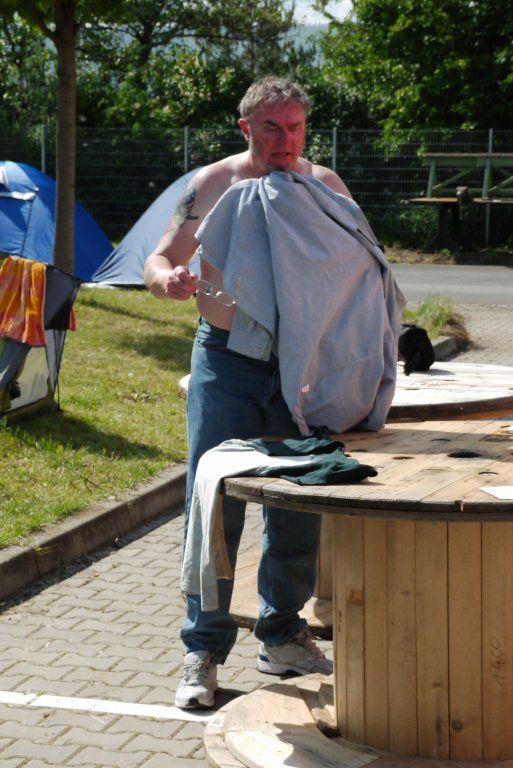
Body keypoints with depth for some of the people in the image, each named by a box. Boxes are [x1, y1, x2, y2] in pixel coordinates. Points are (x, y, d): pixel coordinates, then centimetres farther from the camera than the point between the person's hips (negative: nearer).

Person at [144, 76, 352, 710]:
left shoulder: (325, 185, 6)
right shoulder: (211, 185, 1)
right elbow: (159, 259, 2)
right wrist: (168, 280, -22)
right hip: (226, 362, -2)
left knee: (298, 506, 8)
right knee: (213, 502, -4)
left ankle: (282, 636, 25)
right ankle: (203, 650, 5)